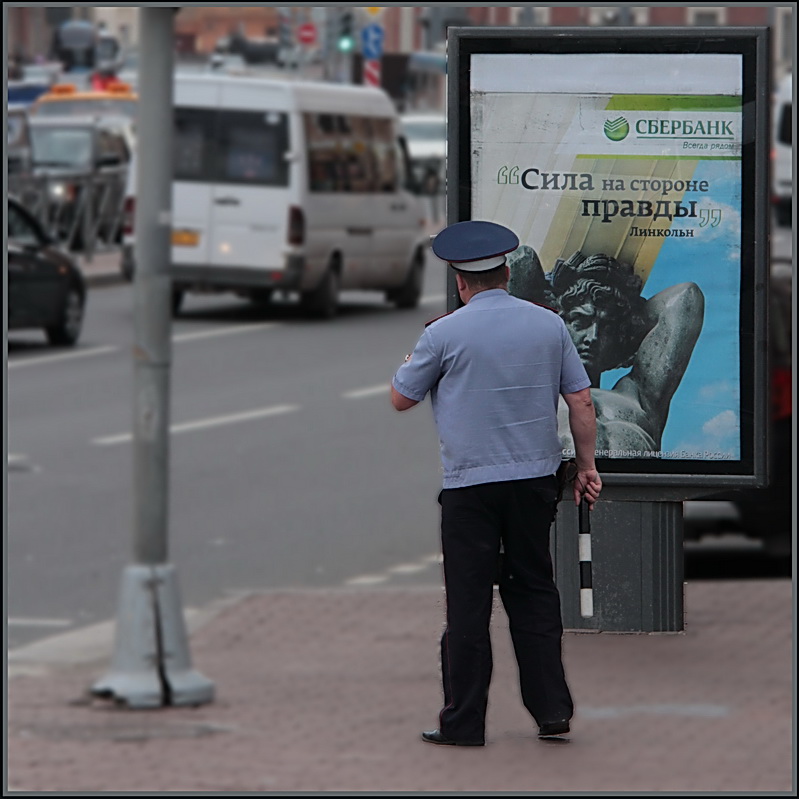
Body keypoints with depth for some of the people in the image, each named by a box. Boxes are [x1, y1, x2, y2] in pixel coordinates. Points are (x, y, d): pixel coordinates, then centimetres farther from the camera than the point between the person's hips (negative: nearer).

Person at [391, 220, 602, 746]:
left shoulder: (446, 333, -8)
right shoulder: (549, 324, 4)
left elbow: (401, 399, 4)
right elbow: (581, 400, 6)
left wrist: (422, 347, 21)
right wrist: (587, 466, 15)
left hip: (471, 482, -4)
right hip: (537, 478, 4)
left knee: (469, 602, 1)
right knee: (534, 589, 14)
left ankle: (464, 723, 4)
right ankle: (552, 708, 11)